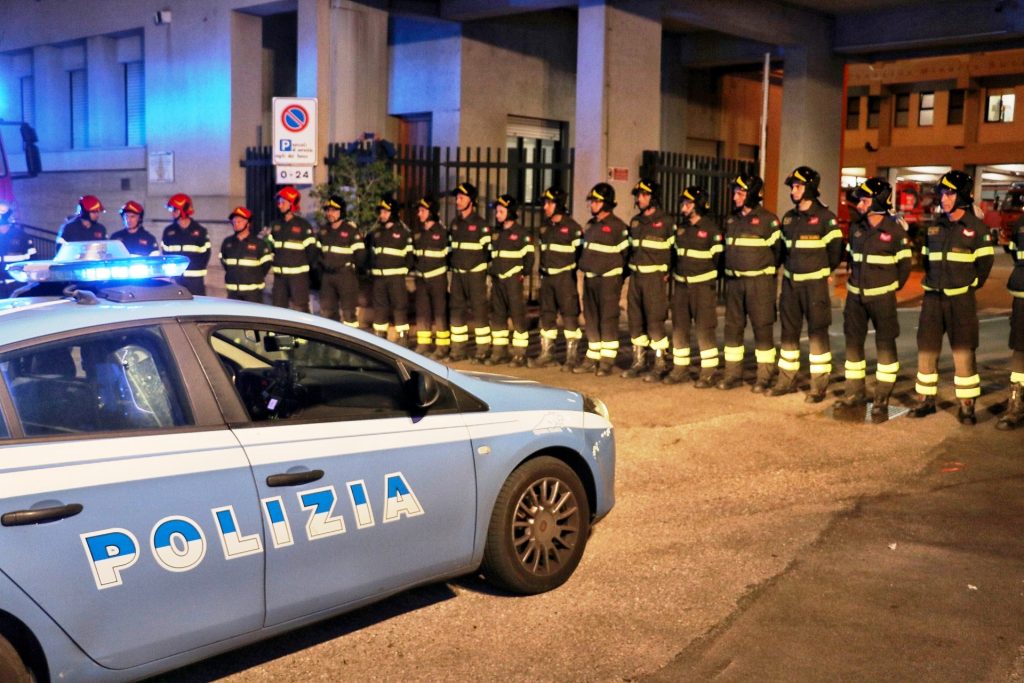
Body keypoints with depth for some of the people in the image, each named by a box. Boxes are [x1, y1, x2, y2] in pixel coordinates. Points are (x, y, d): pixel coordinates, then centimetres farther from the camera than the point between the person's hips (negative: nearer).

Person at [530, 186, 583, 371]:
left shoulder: (572, 226, -9)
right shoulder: (545, 226, 12)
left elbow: (581, 250, -9)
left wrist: (572, 268, -10)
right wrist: (542, 270, 17)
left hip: (565, 277, -7)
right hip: (547, 277, 7)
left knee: (569, 316, -4)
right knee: (546, 315, 10)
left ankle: (571, 357, 0)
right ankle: (547, 355, 18)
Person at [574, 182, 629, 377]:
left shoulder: (617, 226, -10)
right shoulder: (590, 224, 13)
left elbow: (626, 252, -7)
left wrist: (619, 275, -4)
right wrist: (585, 266, 16)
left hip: (608, 279, -8)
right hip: (590, 278, 8)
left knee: (608, 319, -4)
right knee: (591, 319, 10)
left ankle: (607, 361, 1)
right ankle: (592, 359, 18)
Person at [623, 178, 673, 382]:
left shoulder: (665, 222, -6)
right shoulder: (634, 222, 13)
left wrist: (667, 272, -9)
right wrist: (627, 270, 14)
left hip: (654, 277, -7)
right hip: (635, 276, 7)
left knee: (655, 320, -7)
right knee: (635, 319, 9)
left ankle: (659, 365, -1)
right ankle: (638, 362, 18)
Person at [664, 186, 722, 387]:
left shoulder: (712, 229, -8)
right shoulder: (681, 228, 12)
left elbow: (717, 258, -7)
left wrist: (709, 280, -6)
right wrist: (674, 273, 12)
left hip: (702, 286, -6)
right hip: (680, 285, 6)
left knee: (704, 329, -5)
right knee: (679, 328, 8)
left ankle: (708, 373, 2)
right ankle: (680, 369, 17)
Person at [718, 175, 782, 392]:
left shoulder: (768, 220, -8)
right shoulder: (732, 220, 12)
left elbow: (778, 249, -5)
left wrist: (767, 270, 0)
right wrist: (729, 270, 11)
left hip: (759, 282, -6)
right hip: (734, 281, 6)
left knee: (762, 327, -2)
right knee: (732, 326, 8)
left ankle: (764, 377, 4)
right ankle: (733, 373, 16)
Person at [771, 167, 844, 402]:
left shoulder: (824, 217, -8)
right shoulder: (788, 217, 10)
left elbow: (836, 247, -3)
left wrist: (826, 271, 4)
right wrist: (788, 267, 12)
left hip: (814, 283, -6)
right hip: (790, 283, 6)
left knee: (817, 332, -4)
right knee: (789, 331, 10)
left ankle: (819, 386, 1)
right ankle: (787, 380, 19)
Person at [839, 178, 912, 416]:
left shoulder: (895, 229, -10)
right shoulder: (856, 227, 4)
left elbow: (904, 263, -3)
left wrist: (894, 287, 2)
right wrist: (855, 277, 14)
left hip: (882, 296, -5)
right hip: (855, 295, 5)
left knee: (885, 344, 0)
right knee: (852, 342, 9)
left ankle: (882, 398, 6)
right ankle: (855, 393, 21)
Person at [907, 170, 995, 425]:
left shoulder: (978, 228, -4)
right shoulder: (934, 227, 11)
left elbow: (984, 263, -2)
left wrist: (970, 285, 1)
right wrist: (932, 282, 10)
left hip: (961, 299, -5)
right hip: (932, 297, 5)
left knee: (963, 353, -3)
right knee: (926, 349, 7)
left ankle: (967, 406, 5)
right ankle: (925, 400, 18)